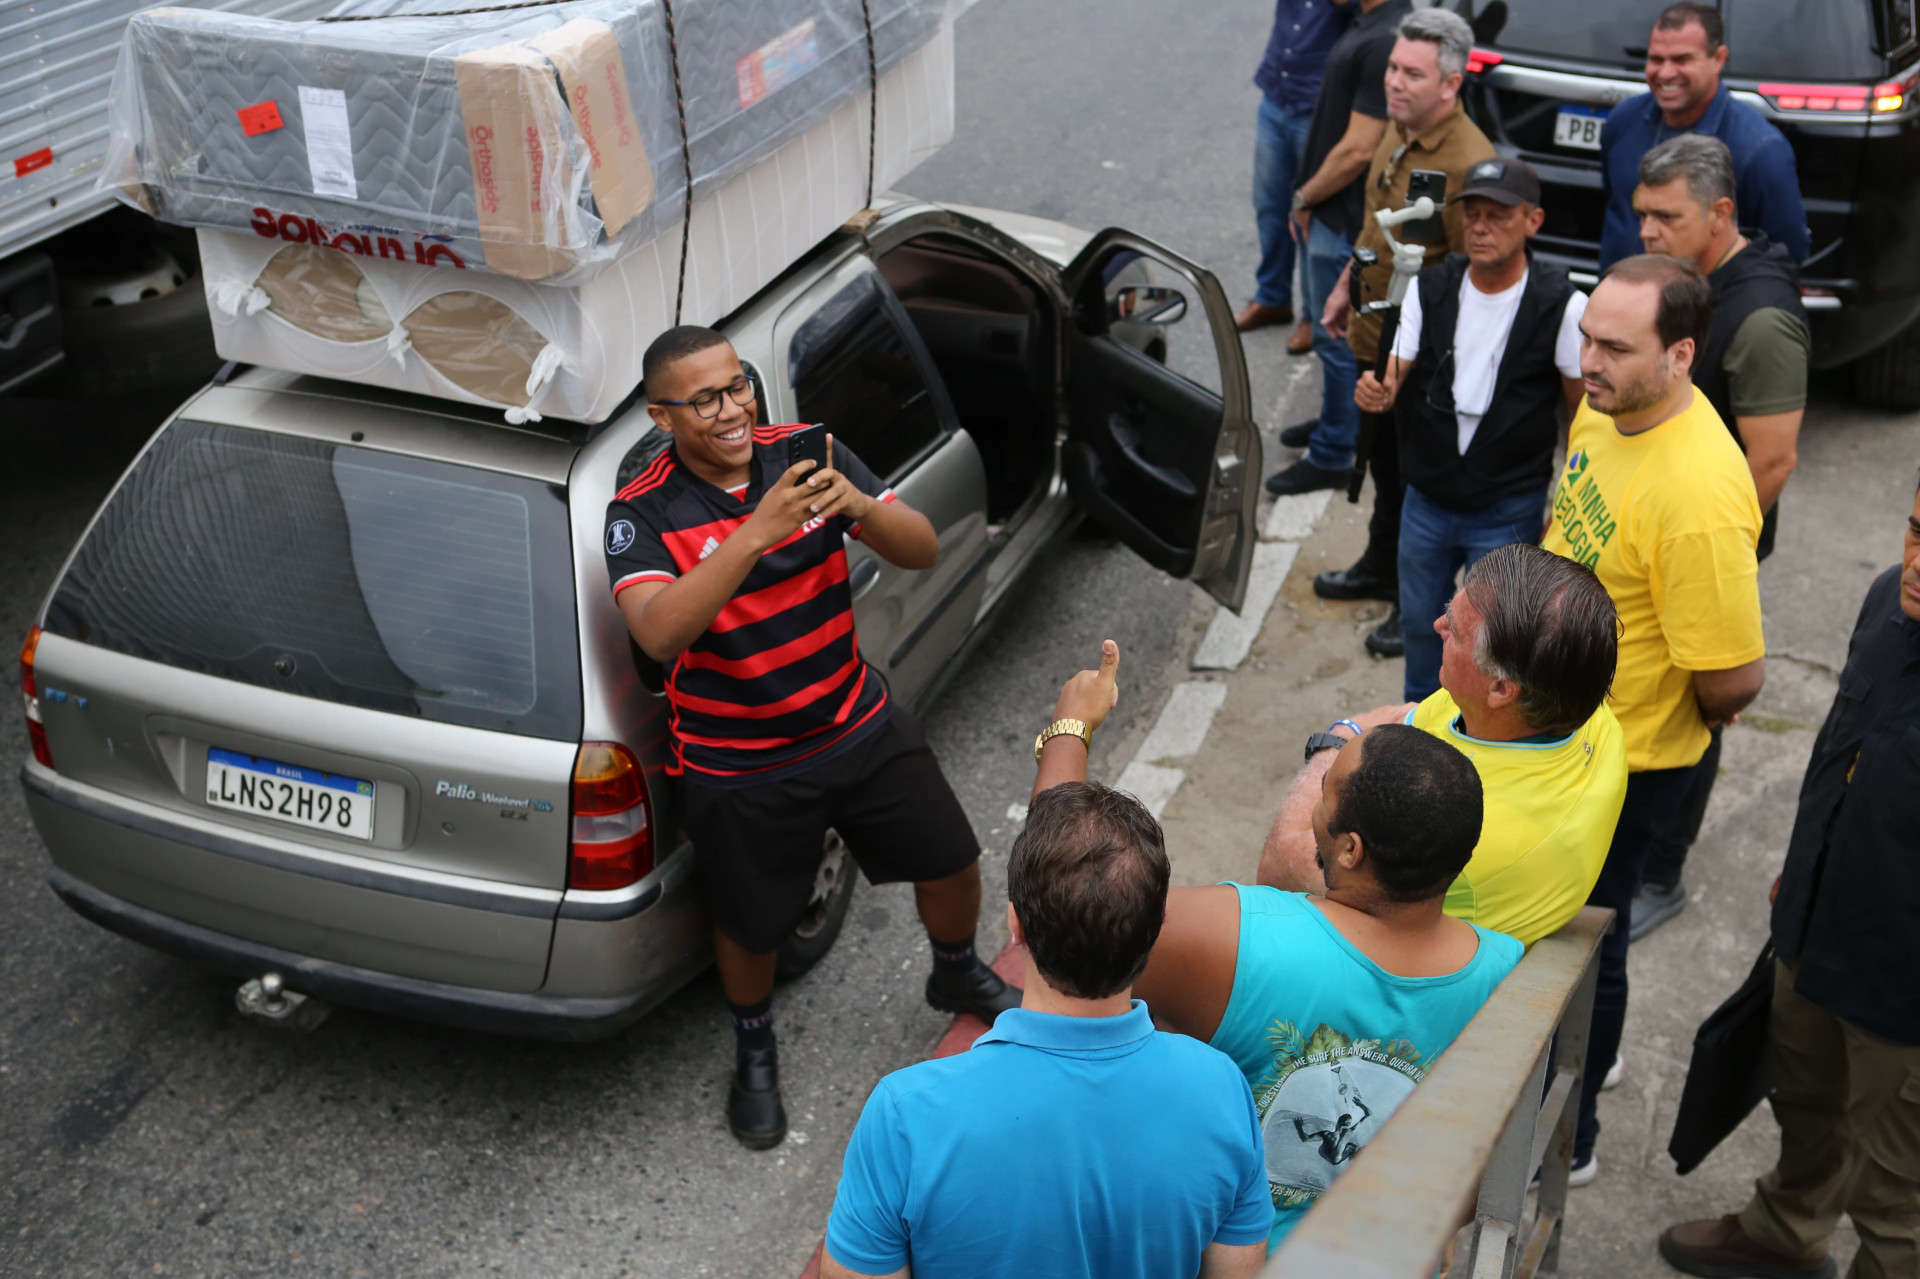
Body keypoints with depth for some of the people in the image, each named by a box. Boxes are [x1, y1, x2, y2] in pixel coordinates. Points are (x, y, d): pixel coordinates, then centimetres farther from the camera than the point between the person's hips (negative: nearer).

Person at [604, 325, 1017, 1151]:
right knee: (752, 927, 12)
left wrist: (858, 506, -31)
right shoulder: (643, 513, -17)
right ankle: (753, 1050, 45)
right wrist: (759, 530, -43)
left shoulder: (804, 455, -6)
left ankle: (957, 975, 48)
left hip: (860, 726, 4)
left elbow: (922, 551, -9)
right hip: (741, 767, -4)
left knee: (952, 863, 15)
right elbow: (658, 632, -36)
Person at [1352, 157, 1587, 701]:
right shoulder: (1431, 288, -3)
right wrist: (1376, 393, -28)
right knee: (1420, 620, 20)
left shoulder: (1562, 305, -15)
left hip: (1509, 511, -4)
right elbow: (1397, 376, -3)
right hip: (1427, 499, 4)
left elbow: (1583, 416, -7)